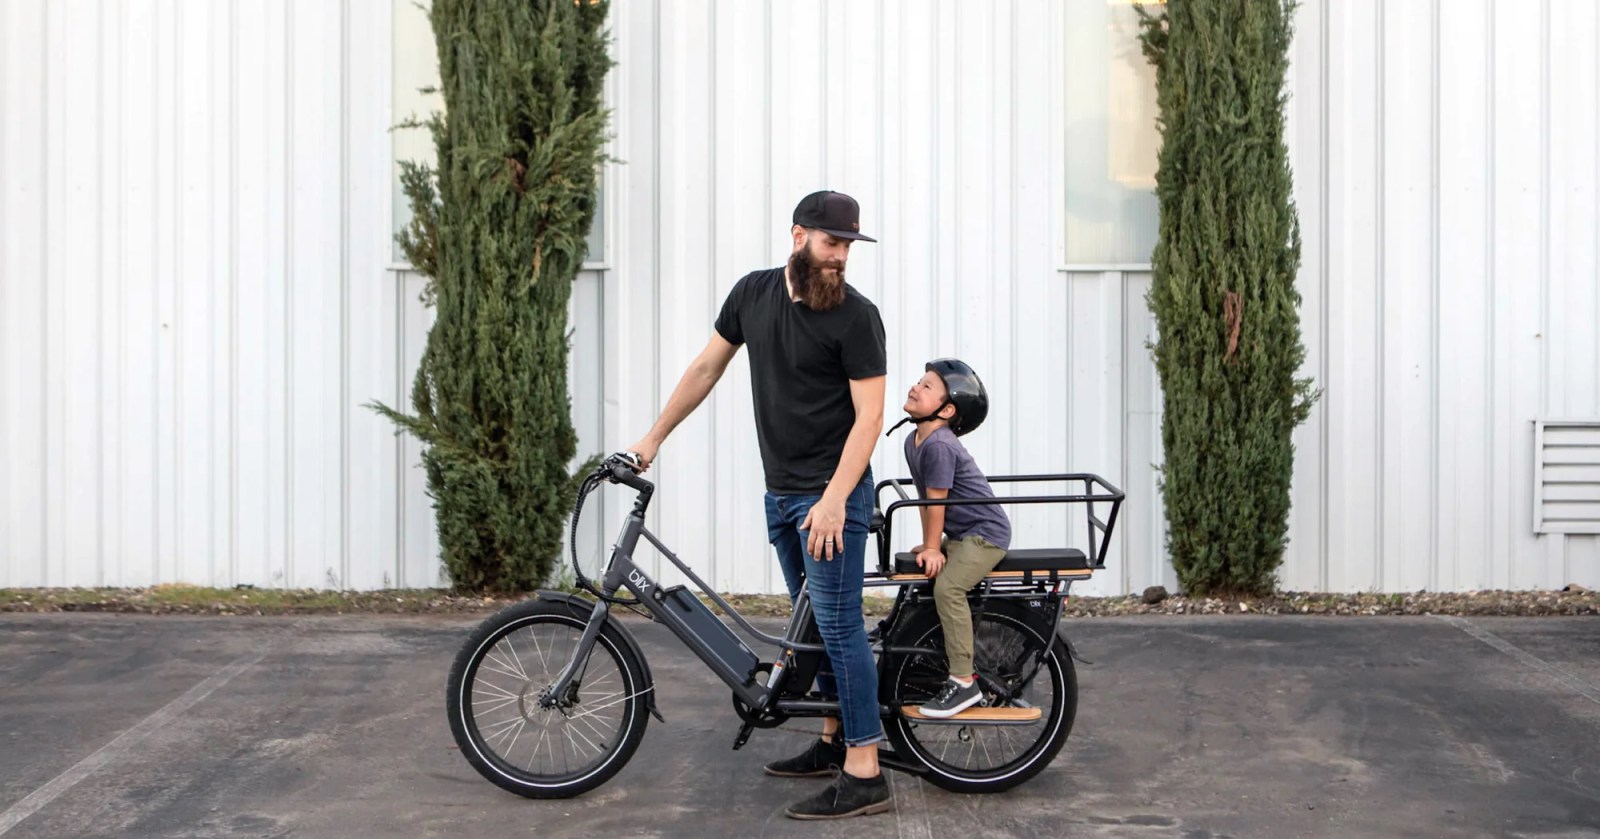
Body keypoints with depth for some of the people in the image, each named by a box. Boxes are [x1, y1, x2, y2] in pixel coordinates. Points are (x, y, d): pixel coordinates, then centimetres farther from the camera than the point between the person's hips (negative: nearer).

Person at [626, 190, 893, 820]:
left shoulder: (856, 316, -13)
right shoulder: (753, 293, 6)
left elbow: (868, 415, -15)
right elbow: (707, 367, 16)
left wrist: (834, 499, -24)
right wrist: (653, 438, 17)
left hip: (830, 495, -7)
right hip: (780, 491, 7)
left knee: (839, 625, -9)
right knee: (815, 624, 16)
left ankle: (864, 775, -7)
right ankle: (833, 741, 29)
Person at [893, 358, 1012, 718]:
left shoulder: (938, 445, -23)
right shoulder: (913, 441, 6)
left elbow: (937, 499, -19)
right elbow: (924, 496, 12)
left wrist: (932, 548, -11)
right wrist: (928, 544, 11)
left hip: (986, 532, -10)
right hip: (961, 534, 10)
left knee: (948, 587, -25)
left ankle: (964, 682, -22)